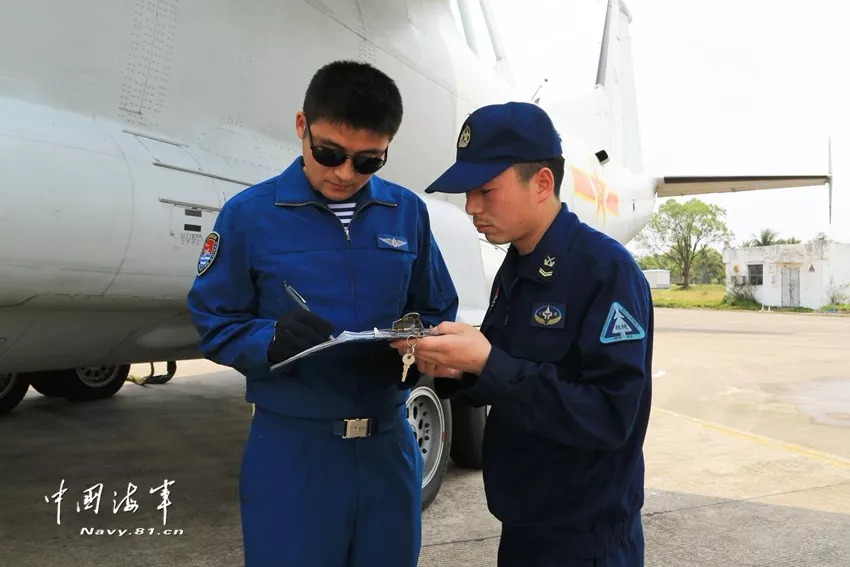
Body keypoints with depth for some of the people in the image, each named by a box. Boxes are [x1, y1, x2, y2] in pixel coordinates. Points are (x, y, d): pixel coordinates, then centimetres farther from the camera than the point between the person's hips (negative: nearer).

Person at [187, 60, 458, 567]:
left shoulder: (408, 213, 2)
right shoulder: (249, 214, -7)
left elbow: (437, 314, 8)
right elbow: (216, 324, -3)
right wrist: (273, 341, -23)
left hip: (388, 446, 3)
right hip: (292, 448, -3)